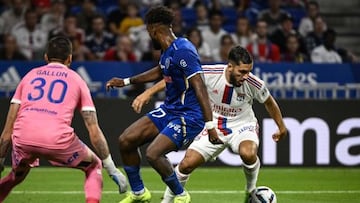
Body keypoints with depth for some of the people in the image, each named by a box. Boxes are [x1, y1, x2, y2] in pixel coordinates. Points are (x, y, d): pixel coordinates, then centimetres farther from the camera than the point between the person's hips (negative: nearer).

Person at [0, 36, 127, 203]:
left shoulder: (30, 75, 25)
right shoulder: (76, 80, 20)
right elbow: (94, 131, 13)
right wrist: (112, 169, 16)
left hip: (23, 139, 3)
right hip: (59, 139, -3)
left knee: (17, 174, 34)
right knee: (94, 166, 22)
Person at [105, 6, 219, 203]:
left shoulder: (182, 51, -23)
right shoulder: (168, 50, 6)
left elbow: (200, 88, -26)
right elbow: (159, 71, 29)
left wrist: (210, 125, -30)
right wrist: (126, 81, 31)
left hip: (188, 116, -10)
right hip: (169, 109, 10)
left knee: (153, 154, -24)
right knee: (125, 141, 5)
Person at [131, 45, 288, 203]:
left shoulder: (253, 83, -22)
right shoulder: (210, 73, -24)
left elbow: (269, 102, 0)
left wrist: (281, 127, 13)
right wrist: (148, 93, -17)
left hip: (242, 126, -1)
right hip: (214, 127, 1)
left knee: (248, 153, -35)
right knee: (187, 164, -8)